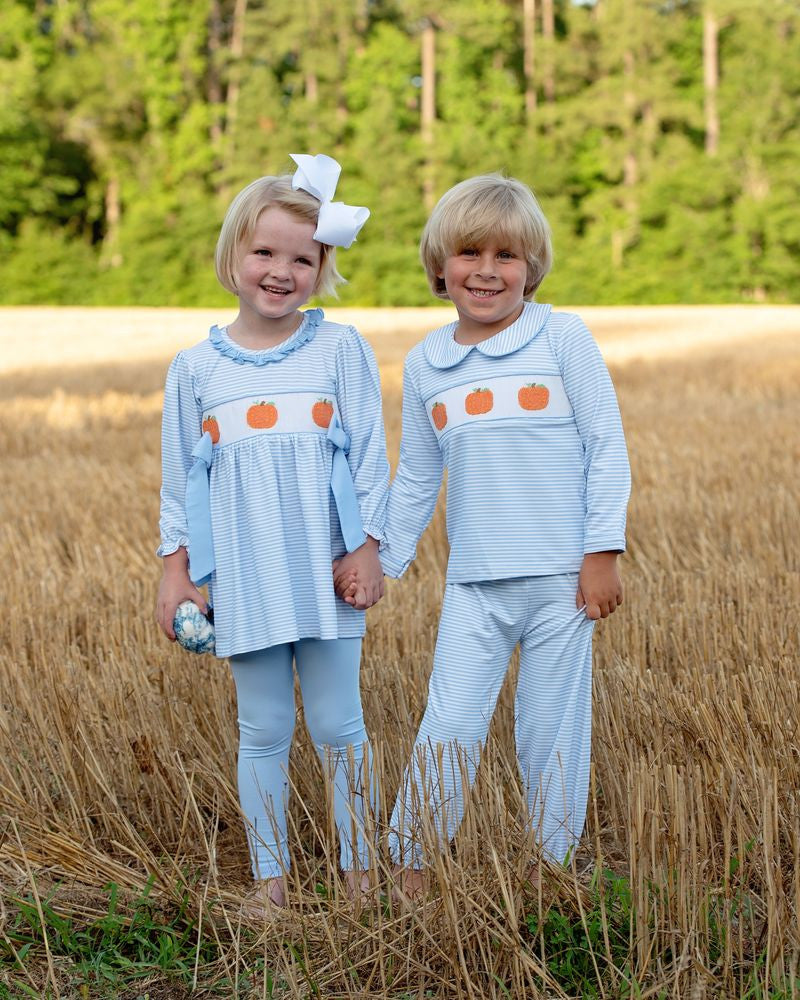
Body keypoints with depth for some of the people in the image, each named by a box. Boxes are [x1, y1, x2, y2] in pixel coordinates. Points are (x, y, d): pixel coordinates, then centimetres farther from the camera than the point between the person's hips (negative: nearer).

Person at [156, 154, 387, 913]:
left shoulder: (341, 349, 0)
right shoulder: (196, 367, 3)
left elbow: (369, 460, 2)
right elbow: (179, 478, 9)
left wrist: (368, 551, -1)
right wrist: (175, 568, 6)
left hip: (326, 574, -1)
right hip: (243, 579, 1)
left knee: (337, 727, 7)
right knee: (262, 731, 9)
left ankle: (358, 864, 21)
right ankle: (269, 875, 21)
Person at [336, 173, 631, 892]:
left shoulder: (562, 338, -1)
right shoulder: (425, 363, 8)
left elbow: (607, 449, -2)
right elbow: (416, 478, 16)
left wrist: (603, 552, -7)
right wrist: (381, 560, 14)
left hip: (561, 577, -2)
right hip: (474, 584, 2)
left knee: (552, 730, 6)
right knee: (448, 729, -1)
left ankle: (552, 865, 21)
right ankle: (410, 867, 11)